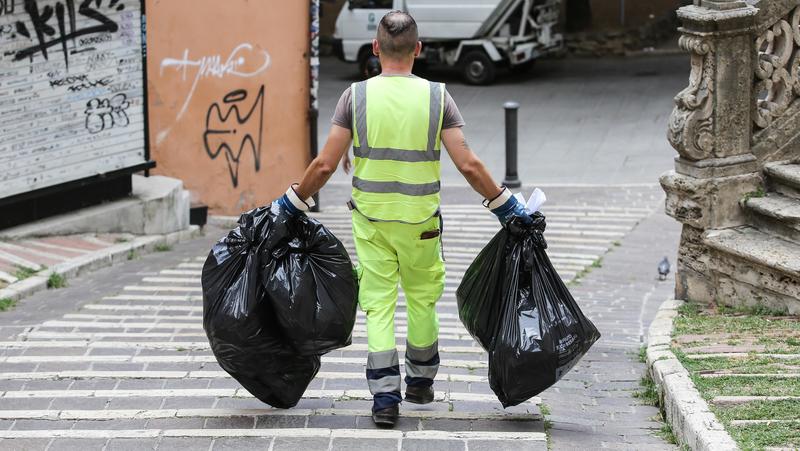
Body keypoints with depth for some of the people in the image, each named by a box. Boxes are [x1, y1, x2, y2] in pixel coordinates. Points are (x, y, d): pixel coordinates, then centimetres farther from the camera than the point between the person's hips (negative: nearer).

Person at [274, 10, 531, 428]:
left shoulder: (356, 96, -7)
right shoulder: (437, 97, -7)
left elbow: (325, 165, -9)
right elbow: (468, 166, -10)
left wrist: (294, 201, 6)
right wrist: (503, 204, 1)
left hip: (370, 219, 0)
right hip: (420, 220, 0)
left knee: (378, 304, 5)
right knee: (422, 298, 19)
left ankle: (384, 396, -2)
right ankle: (420, 381, 33)